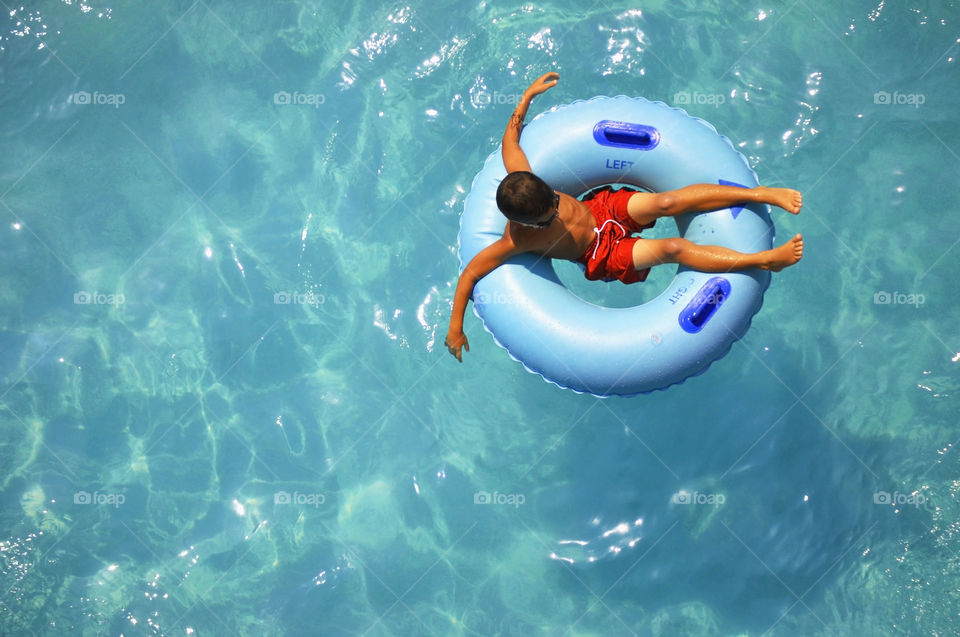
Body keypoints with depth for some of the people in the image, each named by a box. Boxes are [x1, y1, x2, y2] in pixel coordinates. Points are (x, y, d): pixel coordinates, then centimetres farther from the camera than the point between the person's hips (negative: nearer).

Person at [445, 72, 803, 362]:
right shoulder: (518, 240, -31)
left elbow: (511, 138, -7)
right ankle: (764, 260, -17)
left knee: (667, 202, -19)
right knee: (673, 249, -20)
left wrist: (529, 94, -3)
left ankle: (760, 194, -14)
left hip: (605, 208, 4)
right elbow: (470, 273, -27)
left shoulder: (522, 180, -23)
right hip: (602, 256, -4)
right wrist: (456, 327, -26)